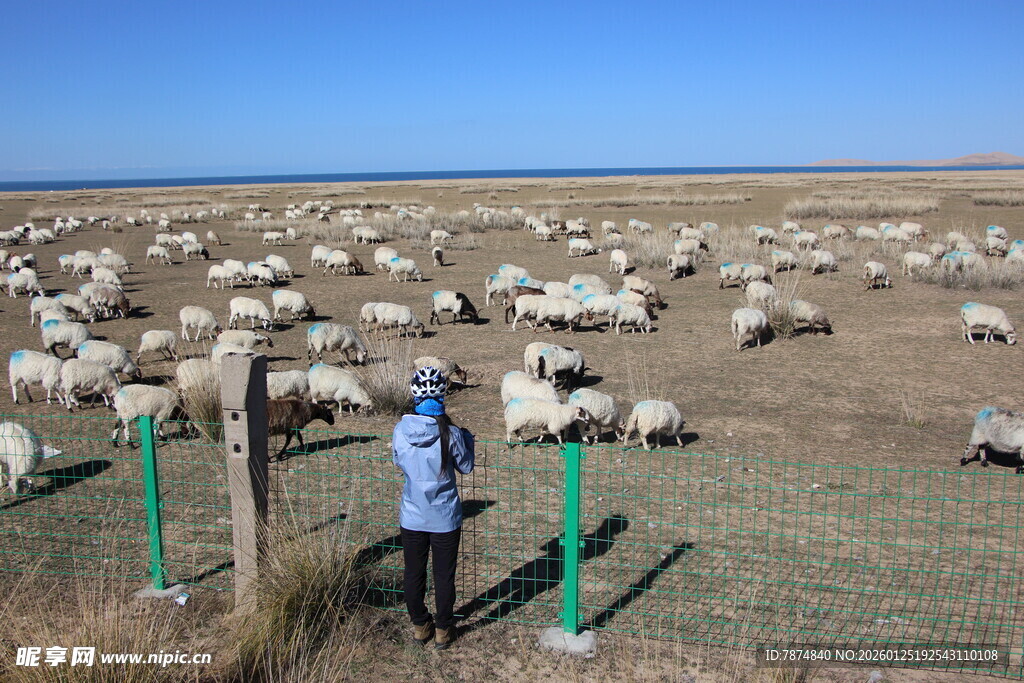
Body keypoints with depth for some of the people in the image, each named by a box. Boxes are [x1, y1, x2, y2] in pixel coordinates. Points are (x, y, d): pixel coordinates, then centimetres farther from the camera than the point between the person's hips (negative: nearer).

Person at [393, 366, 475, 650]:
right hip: (445, 518, -2)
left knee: (414, 573, 17)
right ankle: (443, 630, 26)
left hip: (412, 517, 2)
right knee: (444, 575, 13)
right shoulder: (451, 433, -18)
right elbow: (466, 467, -3)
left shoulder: (401, 429, -11)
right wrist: (467, 438, 11)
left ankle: (420, 626, 32)